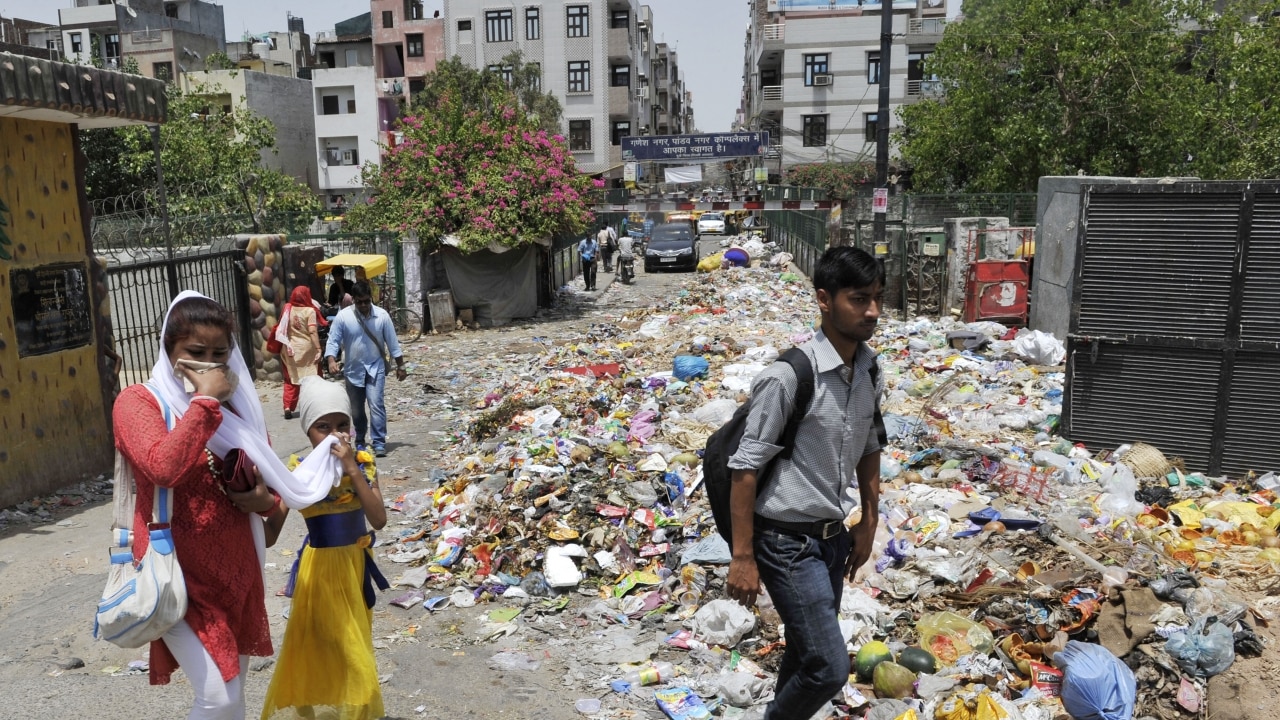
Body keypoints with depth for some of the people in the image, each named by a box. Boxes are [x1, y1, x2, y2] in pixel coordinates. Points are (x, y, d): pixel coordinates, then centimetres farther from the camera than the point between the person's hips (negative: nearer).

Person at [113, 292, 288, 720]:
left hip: (236, 568, 6)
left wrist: (267, 503, -8)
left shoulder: (239, 406, 5)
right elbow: (163, 468, -31)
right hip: (178, 571, -5)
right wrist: (205, 400, -23)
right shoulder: (139, 401, -10)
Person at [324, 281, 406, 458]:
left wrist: (400, 366, 3)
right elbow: (333, 340, -8)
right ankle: (360, 441, 32)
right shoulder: (343, 316, -9)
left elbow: (392, 342, -1)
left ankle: (379, 443, -11)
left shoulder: (382, 315, -8)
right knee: (356, 410, 12)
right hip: (353, 370, 1)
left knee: (376, 405, -16)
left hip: (375, 368, -1)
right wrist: (331, 360, -25)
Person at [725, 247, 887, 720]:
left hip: (834, 537, 7)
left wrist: (869, 524, 18)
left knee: (806, 653, 21)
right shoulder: (788, 376, -23)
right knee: (829, 667, -5)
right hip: (788, 542, -7)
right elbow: (746, 468, -18)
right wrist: (742, 556, -15)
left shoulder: (870, 371, 0)